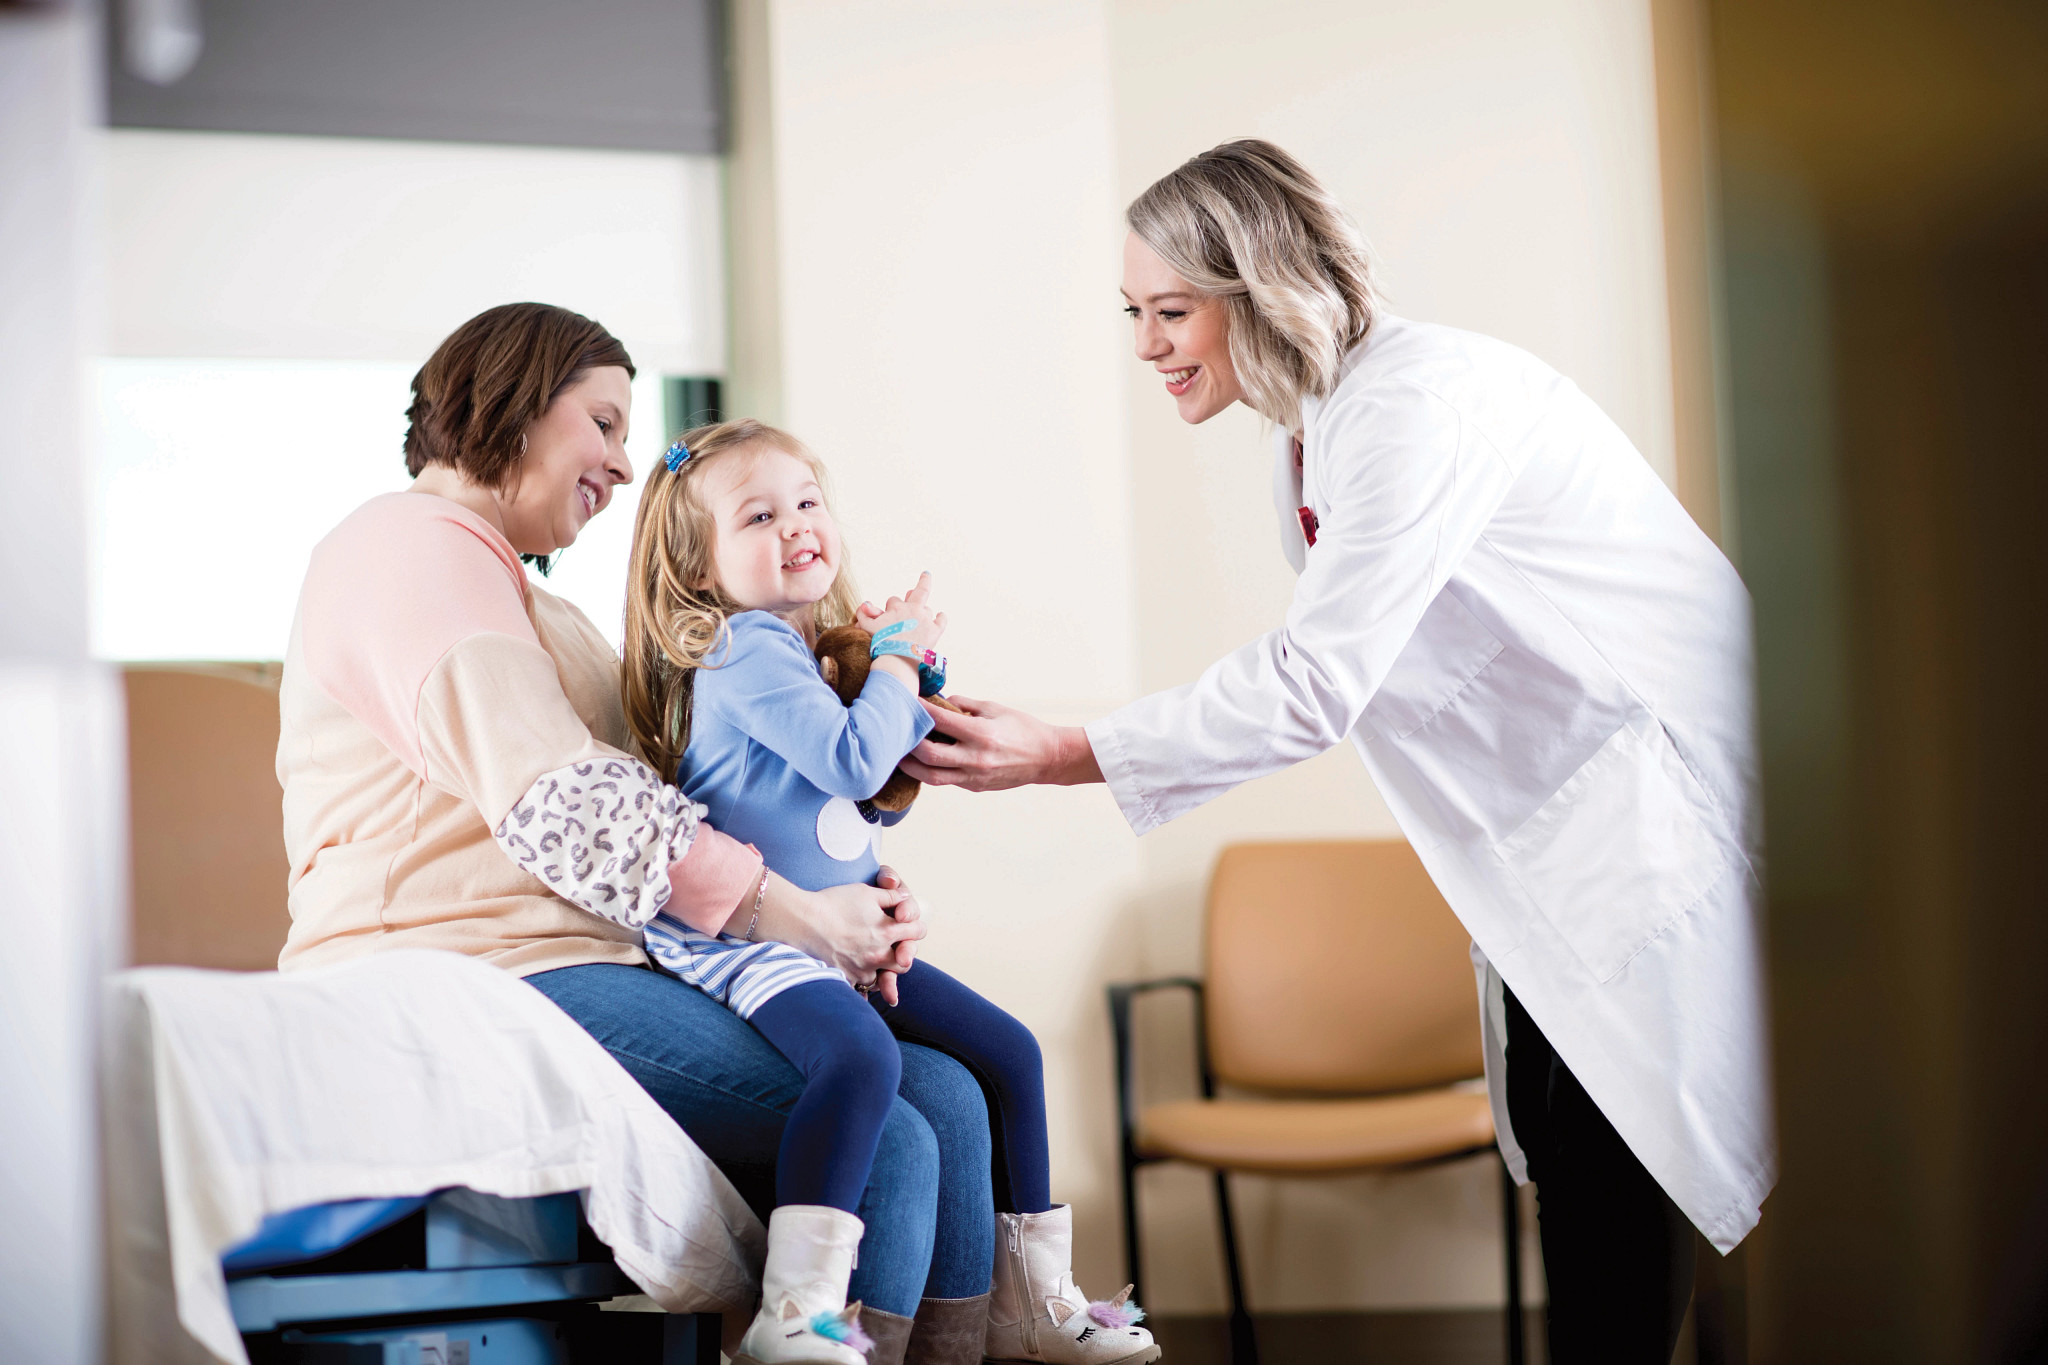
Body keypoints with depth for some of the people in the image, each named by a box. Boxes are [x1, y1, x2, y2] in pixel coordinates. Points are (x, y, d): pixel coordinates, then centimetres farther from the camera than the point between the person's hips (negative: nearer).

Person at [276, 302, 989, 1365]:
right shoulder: (414, 545, -2)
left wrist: (853, 901, 6)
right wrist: (787, 911, -13)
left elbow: (640, 813, 23)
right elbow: (560, 808, -15)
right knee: (881, 1142, -22)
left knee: (944, 1093, -3)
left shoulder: (519, 592, 32)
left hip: (593, 975, 10)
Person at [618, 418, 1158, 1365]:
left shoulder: (823, 647, 17)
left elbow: (879, 797, 23)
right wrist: (897, 660, -6)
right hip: (752, 934, -10)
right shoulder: (742, 650, -13)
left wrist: (915, 679, 9)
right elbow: (852, 757, -23)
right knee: (861, 1054, -36)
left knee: (1007, 1052, 9)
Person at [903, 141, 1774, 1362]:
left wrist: (1060, 756, -24)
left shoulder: (1417, 401, -23)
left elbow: (1313, 684, -27)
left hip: (1665, 778, -9)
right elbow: (1323, 670, 12)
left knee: (1616, 1132, -8)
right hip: (1560, 808, 9)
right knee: (1556, 1126, 8)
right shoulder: (1311, 433, 8)